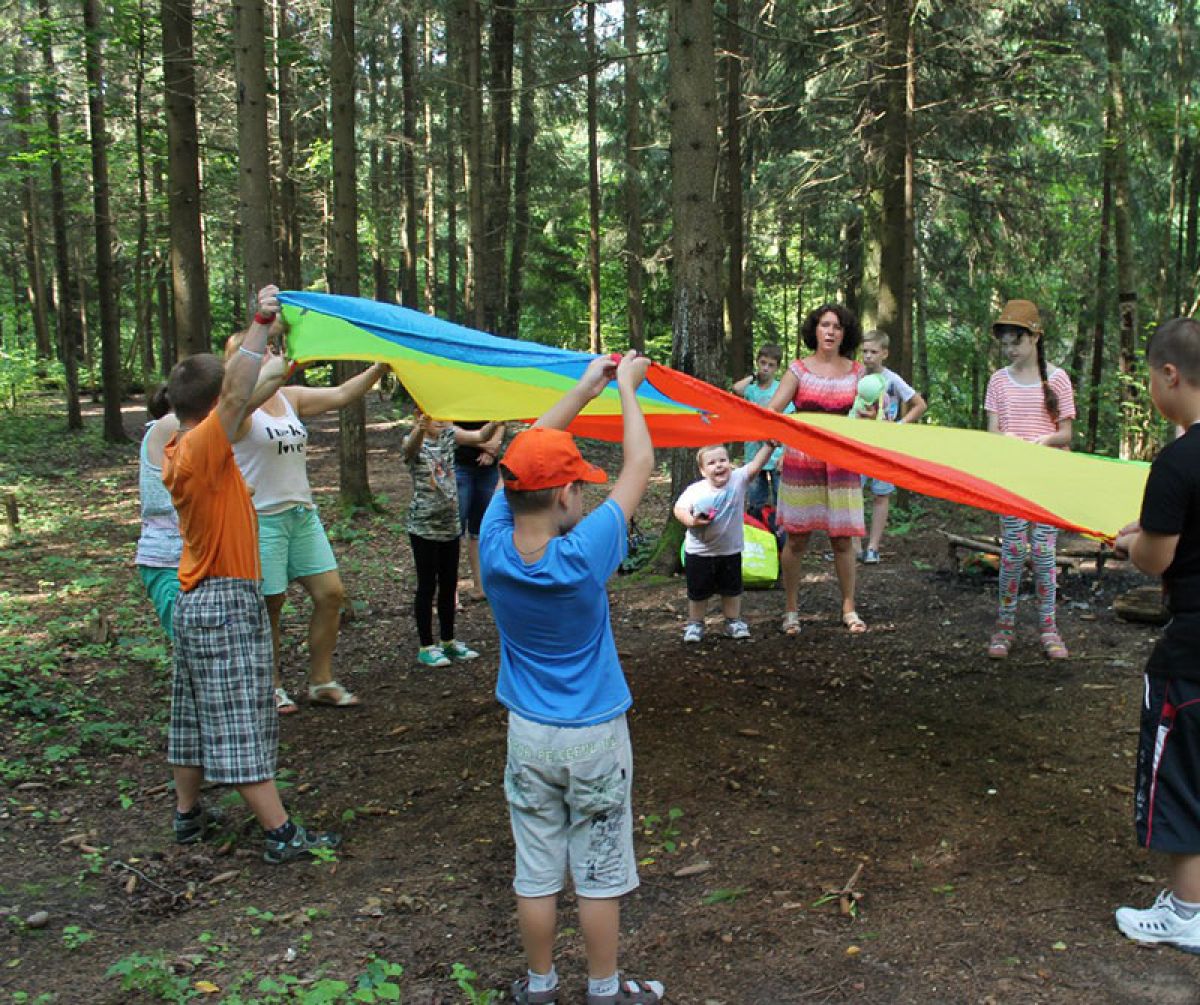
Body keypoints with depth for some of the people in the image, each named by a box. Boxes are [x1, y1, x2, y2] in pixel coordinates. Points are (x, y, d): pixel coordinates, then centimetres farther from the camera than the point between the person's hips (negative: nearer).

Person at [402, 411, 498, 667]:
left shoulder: (449, 435, 3)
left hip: (450, 525, 5)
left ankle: (448, 641, 28)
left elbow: (481, 436, -9)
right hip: (424, 527, -5)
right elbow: (410, 447, -36)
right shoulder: (414, 441, -12)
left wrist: (496, 421, -30)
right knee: (427, 586, 3)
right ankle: (426, 647, 14)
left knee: (449, 585, 14)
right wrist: (420, 429, -59)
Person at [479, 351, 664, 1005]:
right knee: (600, 873, 13)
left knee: (535, 870, 15)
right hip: (595, 737, -3)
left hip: (528, 734, 4)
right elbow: (639, 467, -15)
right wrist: (625, 387, -1)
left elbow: (526, 459, 0)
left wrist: (585, 388, 6)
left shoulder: (494, 546, -15)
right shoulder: (583, 555, -26)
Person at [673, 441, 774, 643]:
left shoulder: (738, 480, -13)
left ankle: (733, 622, 36)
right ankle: (695, 624, 31)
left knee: (732, 589, 18)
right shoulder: (695, 490, -15)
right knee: (698, 591, 12)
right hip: (699, 552, -1)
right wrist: (691, 520, -29)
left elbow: (756, 464, -24)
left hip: (730, 551, 2)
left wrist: (768, 445, -39)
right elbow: (679, 509, -9)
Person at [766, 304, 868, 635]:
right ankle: (791, 610, 14)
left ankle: (849, 608, 16)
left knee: (842, 539, 3)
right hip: (802, 460, -1)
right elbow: (771, 409, -7)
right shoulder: (799, 369, 2)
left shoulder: (856, 371, 7)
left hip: (841, 462, 1)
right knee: (797, 538, 2)